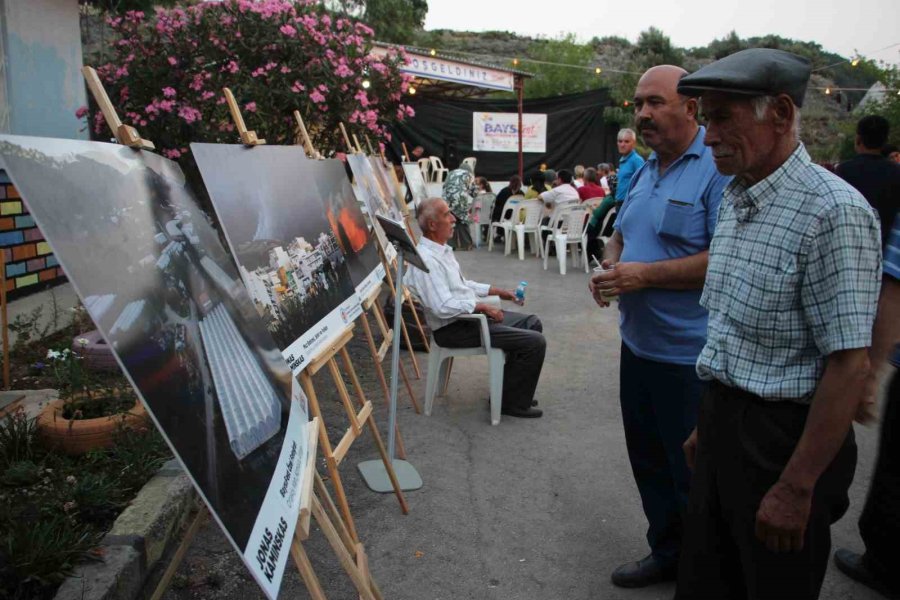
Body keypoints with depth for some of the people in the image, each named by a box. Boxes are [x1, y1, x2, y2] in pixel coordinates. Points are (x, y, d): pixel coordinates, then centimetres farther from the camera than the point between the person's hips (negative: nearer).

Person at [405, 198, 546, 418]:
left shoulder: (442, 250, 10)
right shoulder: (426, 259, -23)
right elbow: (444, 307, -29)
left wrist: (495, 291, 14)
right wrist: (482, 307, -19)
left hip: (468, 314, 11)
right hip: (453, 329, -11)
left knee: (532, 323, 16)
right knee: (535, 342, -14)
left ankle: (510, 390, 22)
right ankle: (513, 403, 3)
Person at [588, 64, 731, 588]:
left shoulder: (720, 168, -15)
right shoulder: (645, 170, 12)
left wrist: (644, 275, -23)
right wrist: (610, 266, -1)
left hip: (690, 355, -8)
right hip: (638, 344, 9)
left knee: (691, 472, 8)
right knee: (649, 460, 20)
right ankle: (667, 553, 40)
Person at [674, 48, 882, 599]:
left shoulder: (833, 212, -19)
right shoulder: (734, 200, 8)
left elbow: (850, 366, -21)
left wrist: (796, 488, -20)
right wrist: (708, 424, 17)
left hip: (785, 437, -8)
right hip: (725, 424, 8)